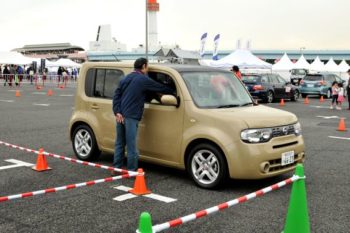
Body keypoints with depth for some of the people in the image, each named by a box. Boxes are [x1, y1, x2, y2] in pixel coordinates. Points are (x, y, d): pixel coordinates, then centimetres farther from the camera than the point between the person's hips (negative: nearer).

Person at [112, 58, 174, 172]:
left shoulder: (125, 79, 16)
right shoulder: (143, 80, -5)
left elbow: (116, 95, 9)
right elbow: (161, 88, 2)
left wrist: (117, 112, 2)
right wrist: (173, 92, 18)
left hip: (120, 116, 7)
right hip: (131, 117, -7)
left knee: (119, 143, 13)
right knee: (131, 146, -1)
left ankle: (116, 168, 19)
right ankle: (132, 171, 5)